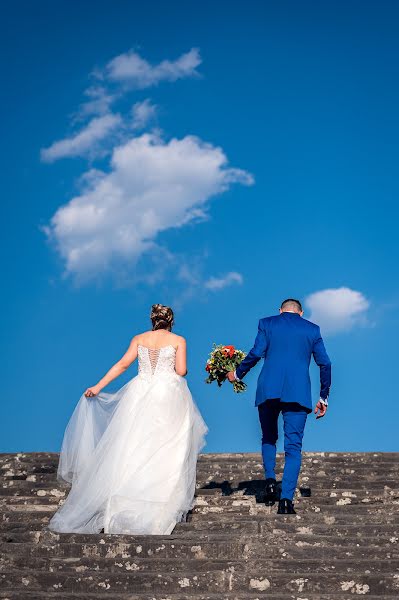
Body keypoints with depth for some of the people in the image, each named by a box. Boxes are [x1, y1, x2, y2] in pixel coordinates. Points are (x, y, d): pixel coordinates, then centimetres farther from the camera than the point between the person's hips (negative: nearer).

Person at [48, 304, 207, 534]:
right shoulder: (178, 340, 6)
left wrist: (98, 386, 3)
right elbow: (181, 371, -3)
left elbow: (123, 364, 3)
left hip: (139, 394, 3)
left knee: (133, 448, 4)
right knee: (165, 450, 1)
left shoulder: (139, 339, 12)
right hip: (168, 396, -2)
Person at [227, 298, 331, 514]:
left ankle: (270, 479, 3)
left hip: (268, 391, 0)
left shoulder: (267, 323, 8)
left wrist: (237, 373, 9)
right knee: (293, 446, 3)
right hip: (298, 393, 0)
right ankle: (286, 499, -6)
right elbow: (325, 363, 8)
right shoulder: (312, 329, 12)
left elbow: (256, 353, -5)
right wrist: (323, 398, 15)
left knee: (268, 438, 22)